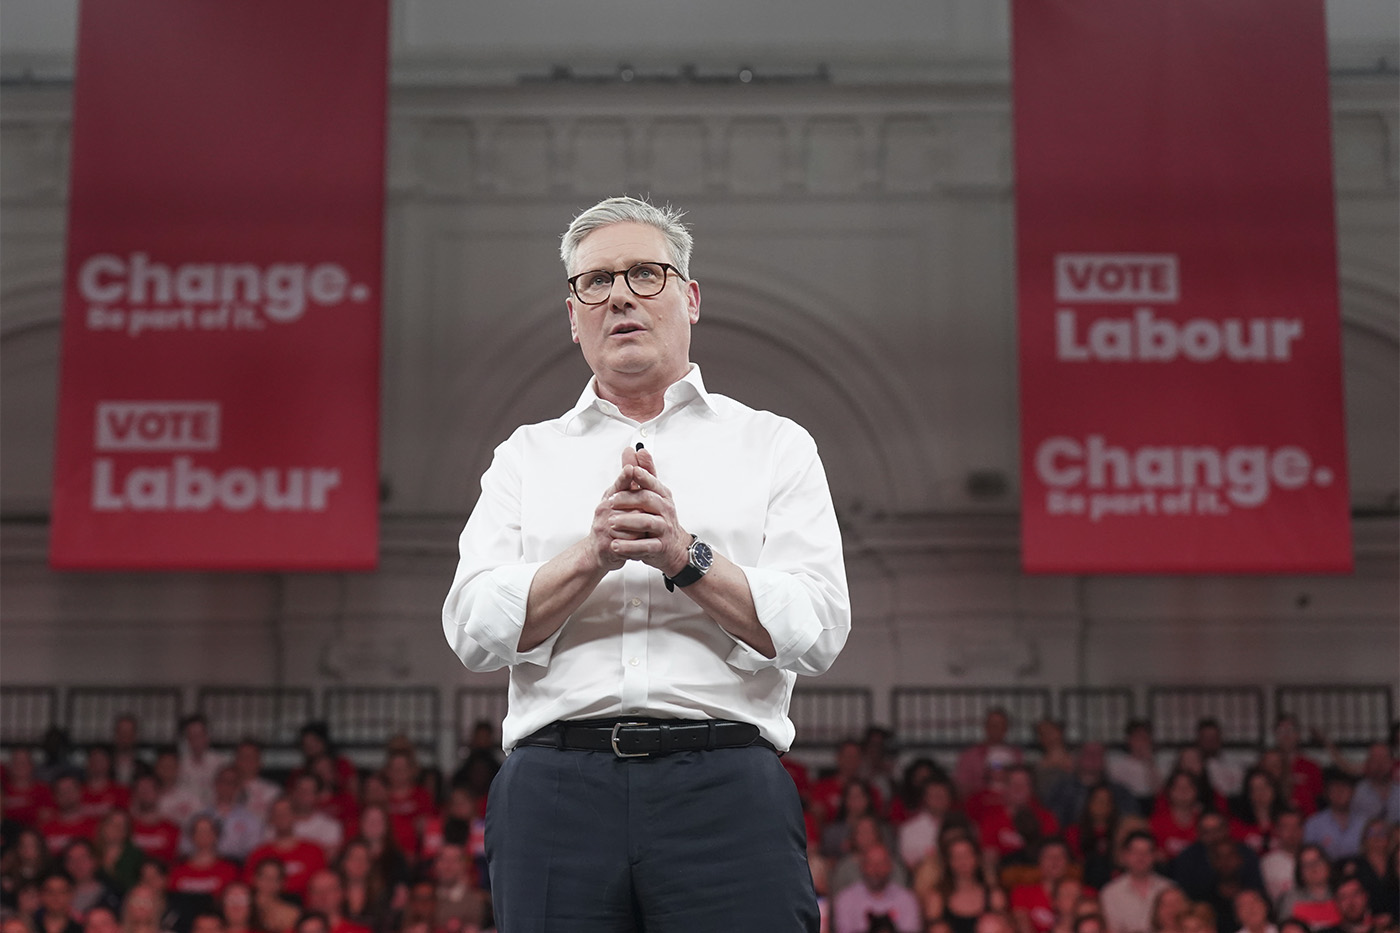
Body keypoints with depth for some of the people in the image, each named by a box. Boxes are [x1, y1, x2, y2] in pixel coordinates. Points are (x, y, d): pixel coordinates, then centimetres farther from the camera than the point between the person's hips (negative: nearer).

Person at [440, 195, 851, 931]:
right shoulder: (526, 457, 17)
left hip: (725, 787, -1)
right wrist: (593, 553, -9)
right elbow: (472, 630, 4)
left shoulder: (774, 447, 13)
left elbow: (818, 630, 1)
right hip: (556, 786, 1)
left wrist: (685, 555, -9)